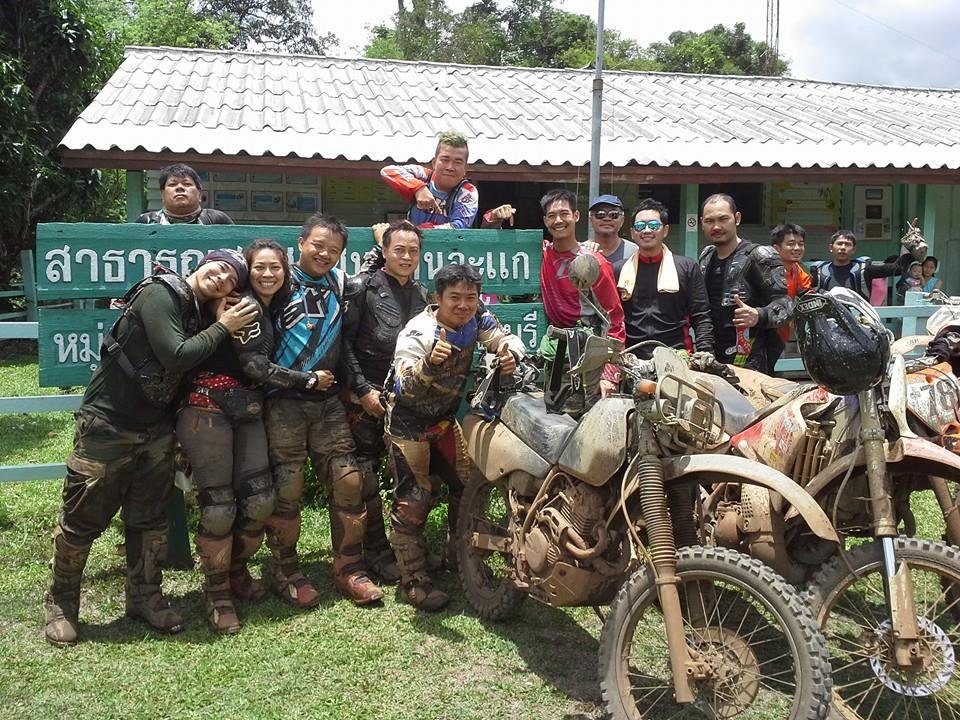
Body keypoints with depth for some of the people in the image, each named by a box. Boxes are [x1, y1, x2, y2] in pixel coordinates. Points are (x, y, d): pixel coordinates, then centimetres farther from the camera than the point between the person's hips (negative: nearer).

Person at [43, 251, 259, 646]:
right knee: (83, 518, 3)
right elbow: (176, 357, -24)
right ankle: (61, 602, 20)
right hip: (108, 425, -7)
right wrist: (223, 327, -16)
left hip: (156, 431, 8)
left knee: (150, 517, 13)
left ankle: (145, 596, 26)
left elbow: (198, 370, 10)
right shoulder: (160, 294, -15)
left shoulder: (198, 312, 9)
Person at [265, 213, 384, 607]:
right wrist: (307, 379, -8)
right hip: (284, 401, -4)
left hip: (328, 399, 5)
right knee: (287, 488, -2)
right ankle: (285, 572, 15)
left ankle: (349, 569, 12)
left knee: (348, 480, 0)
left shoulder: (339, 282, 12)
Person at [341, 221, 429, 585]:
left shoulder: (422, 295, 15)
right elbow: (344, 341, -6)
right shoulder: (362, 287, -1)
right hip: (366, 396, -4)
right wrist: (363, 390, -10)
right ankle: (376, 551, 7)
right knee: (366, 475, -4)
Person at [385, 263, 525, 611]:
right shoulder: (418, 333, -27)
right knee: (413, 501, -7)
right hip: (409, 422, -6)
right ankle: (413, 582, 3)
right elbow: (406, 389, -36)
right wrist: (430, 363, -56)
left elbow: (506, 337, -5)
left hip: (445, 419, 7)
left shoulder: (476, 319, -9)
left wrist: (510, 353, -30)